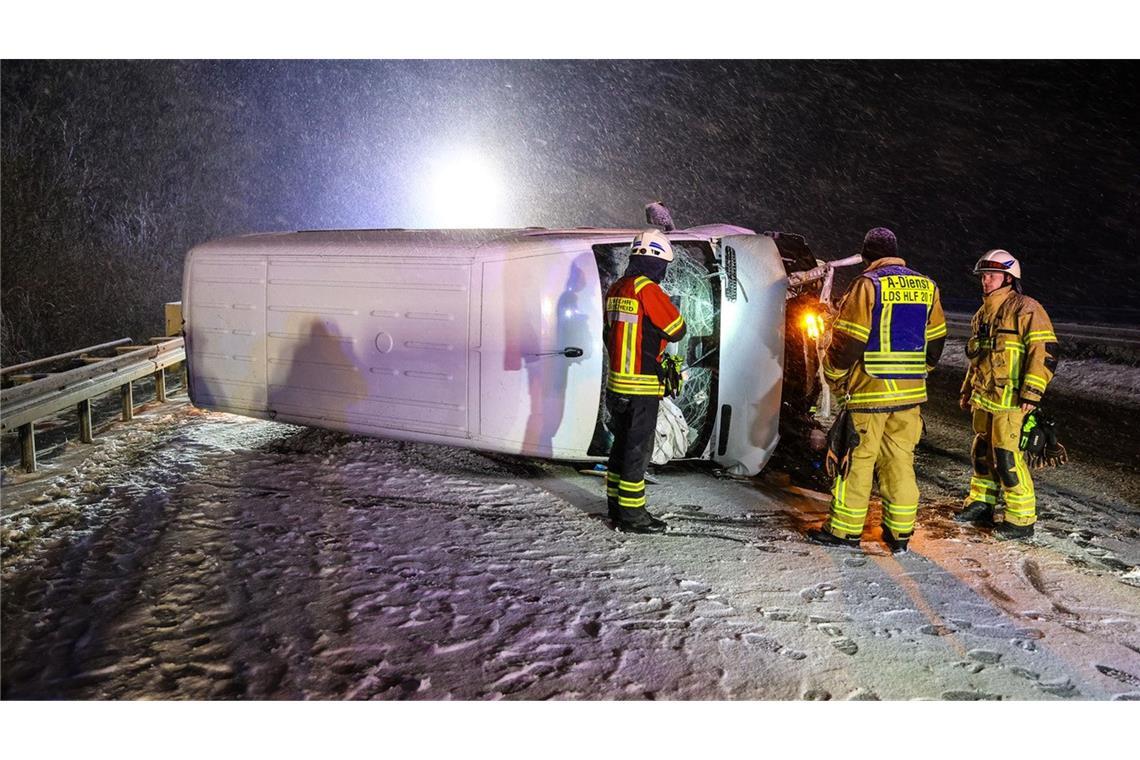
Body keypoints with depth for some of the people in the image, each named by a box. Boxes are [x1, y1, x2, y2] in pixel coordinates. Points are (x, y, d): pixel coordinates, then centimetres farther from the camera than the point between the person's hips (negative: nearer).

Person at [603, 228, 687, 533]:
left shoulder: (615, 290, 10)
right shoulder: (648, 290, -16)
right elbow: (677, 330, -10)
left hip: (616, 382, 8)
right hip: (642, 385, -8)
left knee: (622, 442, 17)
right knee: (638, 448, -1)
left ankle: (616, 505, 26)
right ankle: (631, 514, 6)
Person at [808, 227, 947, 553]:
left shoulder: (867, 285, -10)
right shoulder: (926, 286, 10)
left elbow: (847, 341, -12)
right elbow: (935, 340, 16)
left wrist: (834, 378, 2)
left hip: (870, 391, -6)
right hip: (910, 392, 6)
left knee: (857, 459, 2)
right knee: (900, 459, 12)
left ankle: (845, 529, 11)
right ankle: (900, 532, 17)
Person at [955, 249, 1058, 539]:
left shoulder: (1025, 309, -10)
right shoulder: (983, 314, 17)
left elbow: (1045, 352, -16)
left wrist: (1031, 393, -20)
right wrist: (968, 390, 26)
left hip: (1010, 400, -8)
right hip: (984, 399, 8)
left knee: (1007, 457, -9)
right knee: (982, 451, 16)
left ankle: (1022, 519, 1)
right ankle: (981, 503, 30)